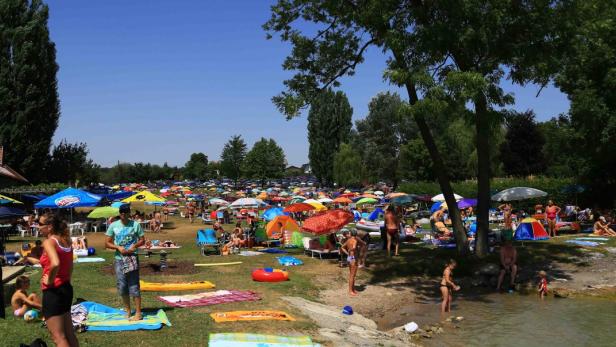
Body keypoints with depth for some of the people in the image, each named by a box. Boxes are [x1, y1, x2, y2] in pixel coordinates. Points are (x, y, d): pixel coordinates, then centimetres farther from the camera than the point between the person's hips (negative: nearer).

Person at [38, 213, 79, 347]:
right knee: (69, 334, 18)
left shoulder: (49, 242, -16)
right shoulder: (66, 240, 8)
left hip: (53, 291, -8)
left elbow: (55, 264, -33)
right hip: (66, 288, 8)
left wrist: (49, 281, -19)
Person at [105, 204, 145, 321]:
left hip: (132, 258, -2)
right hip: (119, 259, 3)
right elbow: (107, 243, 4)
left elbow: (142, 240, 5)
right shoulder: (113, 226, 2)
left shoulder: (135, 225, -1)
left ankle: (138, 313, 0)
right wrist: (118, 247, -12)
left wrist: (135, 245, -15)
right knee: (122, 286, 9)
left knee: (134, 286, -4)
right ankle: (127, 310, 24)